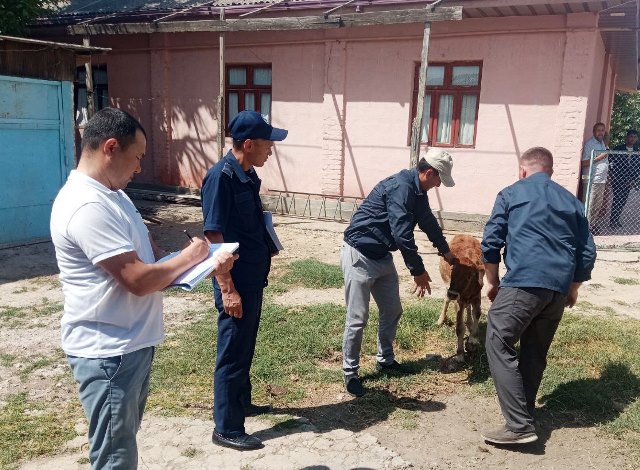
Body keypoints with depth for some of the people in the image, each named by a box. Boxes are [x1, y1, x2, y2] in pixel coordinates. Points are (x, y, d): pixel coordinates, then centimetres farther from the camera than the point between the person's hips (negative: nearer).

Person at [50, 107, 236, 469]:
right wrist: (190, 258, -11)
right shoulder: (88, 206, -24)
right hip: (108, 352, -10)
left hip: (132, 344, 10)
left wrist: (203, 264, -3)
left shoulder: (113, 195, 10)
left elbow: (150, 252, 14)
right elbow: (138, 279, -27)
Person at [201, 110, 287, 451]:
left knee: (245, 347, 22)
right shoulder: (221, 177, -20)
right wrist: (227, 288, -22)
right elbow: (214, 237, -21)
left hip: (254, 277, 9)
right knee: (232, 352, 2)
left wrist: (269, 245, 8)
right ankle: (226, 428, 16)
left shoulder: (249, 175, 7)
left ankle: (241, 403, 40)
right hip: (236, 281, -9)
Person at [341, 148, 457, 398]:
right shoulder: (401, 187, -23)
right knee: (358, 318, -4)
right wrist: (418, 270, -21)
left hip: (382, 256, 10)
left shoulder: (417, 191, 9)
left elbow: (428, 221, 25)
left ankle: (385, 360, 33)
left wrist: (445, 250, 39)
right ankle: (350, 372, 9)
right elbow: (402, 233, -28)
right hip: (359, 256, -10)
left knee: (392, 311, 15)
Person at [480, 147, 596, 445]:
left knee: (499, 346, -3)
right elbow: (587, 252, 17)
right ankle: (524, 412, 26)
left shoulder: (511, 194, 9)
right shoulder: (571, 201, 20)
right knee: (535, 352, 17)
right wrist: (573, 289, 30)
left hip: (523, 283, -6)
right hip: (559, 289, 6)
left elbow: (490, 242, 3)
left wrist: (493, 282, 14)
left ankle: (520, 426, -10)